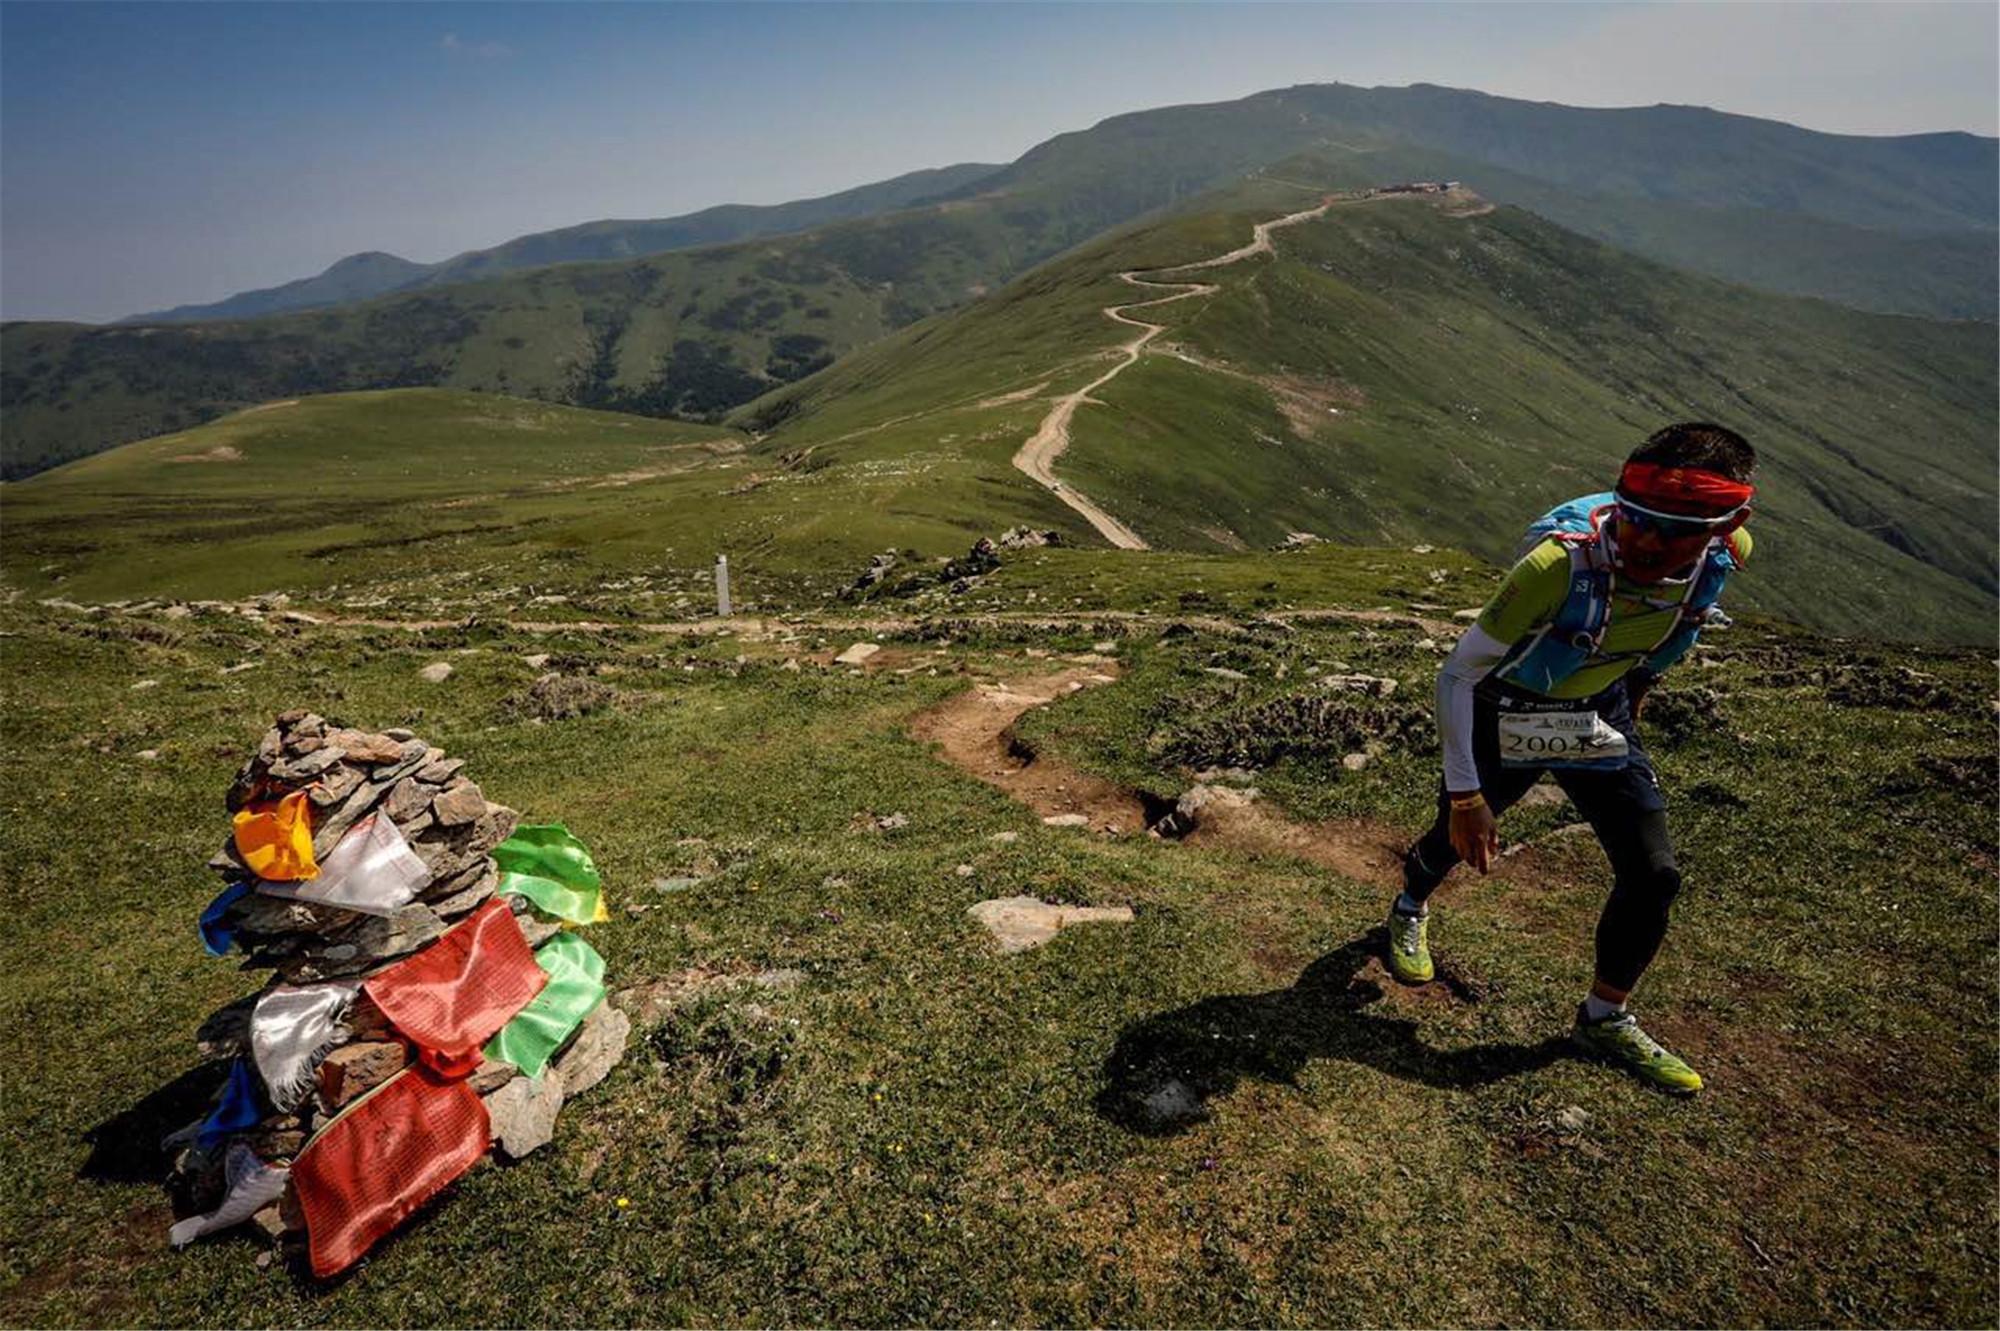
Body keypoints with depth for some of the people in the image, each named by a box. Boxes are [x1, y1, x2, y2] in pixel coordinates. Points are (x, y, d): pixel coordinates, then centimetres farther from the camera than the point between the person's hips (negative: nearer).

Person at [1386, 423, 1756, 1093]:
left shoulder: (1724, 555, -20)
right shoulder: (1561, 563, -38)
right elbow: (1456, 676, -29)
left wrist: (1634, 697, 17)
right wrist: (1465, 795, -26)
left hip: (1601, 714, 4)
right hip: (1506, 714, -4)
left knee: (1654, 875, -1)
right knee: (1457, 838, 15)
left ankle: (1605, 1019, 23)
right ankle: (1410, 910, 52)